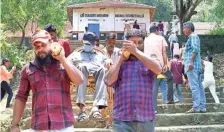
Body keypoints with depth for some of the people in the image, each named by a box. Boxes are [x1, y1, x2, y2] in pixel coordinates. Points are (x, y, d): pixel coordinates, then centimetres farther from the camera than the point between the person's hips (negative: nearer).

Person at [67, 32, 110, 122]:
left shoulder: (100, 56, 42)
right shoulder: (76, 54, 40)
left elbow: (108, 62, 23)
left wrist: (109, 63, -1)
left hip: (97, 69, 1)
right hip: (82, 68, -1)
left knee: (103, 70, -38)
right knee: (82, 67, -40)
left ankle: (96, 106, -52)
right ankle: (82, 108, -51)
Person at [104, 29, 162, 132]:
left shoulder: (148, 62, 11)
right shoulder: (119, 63, 11)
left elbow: (158, 69, -11)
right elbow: (108, 81, -3)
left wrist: (136, 51, -10)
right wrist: (121, 58, 2)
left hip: (146, 119, 1)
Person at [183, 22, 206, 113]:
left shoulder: (193, 36, -5)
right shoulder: (193, 37, 25)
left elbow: (195, 49, -19)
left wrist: (191, 62, -23)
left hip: (192, 65, -10)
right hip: (196, 66, 10)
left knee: (194, 86, -13)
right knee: (199, 86, 6)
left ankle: (196, 107, -16)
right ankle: (202, 107, 7)